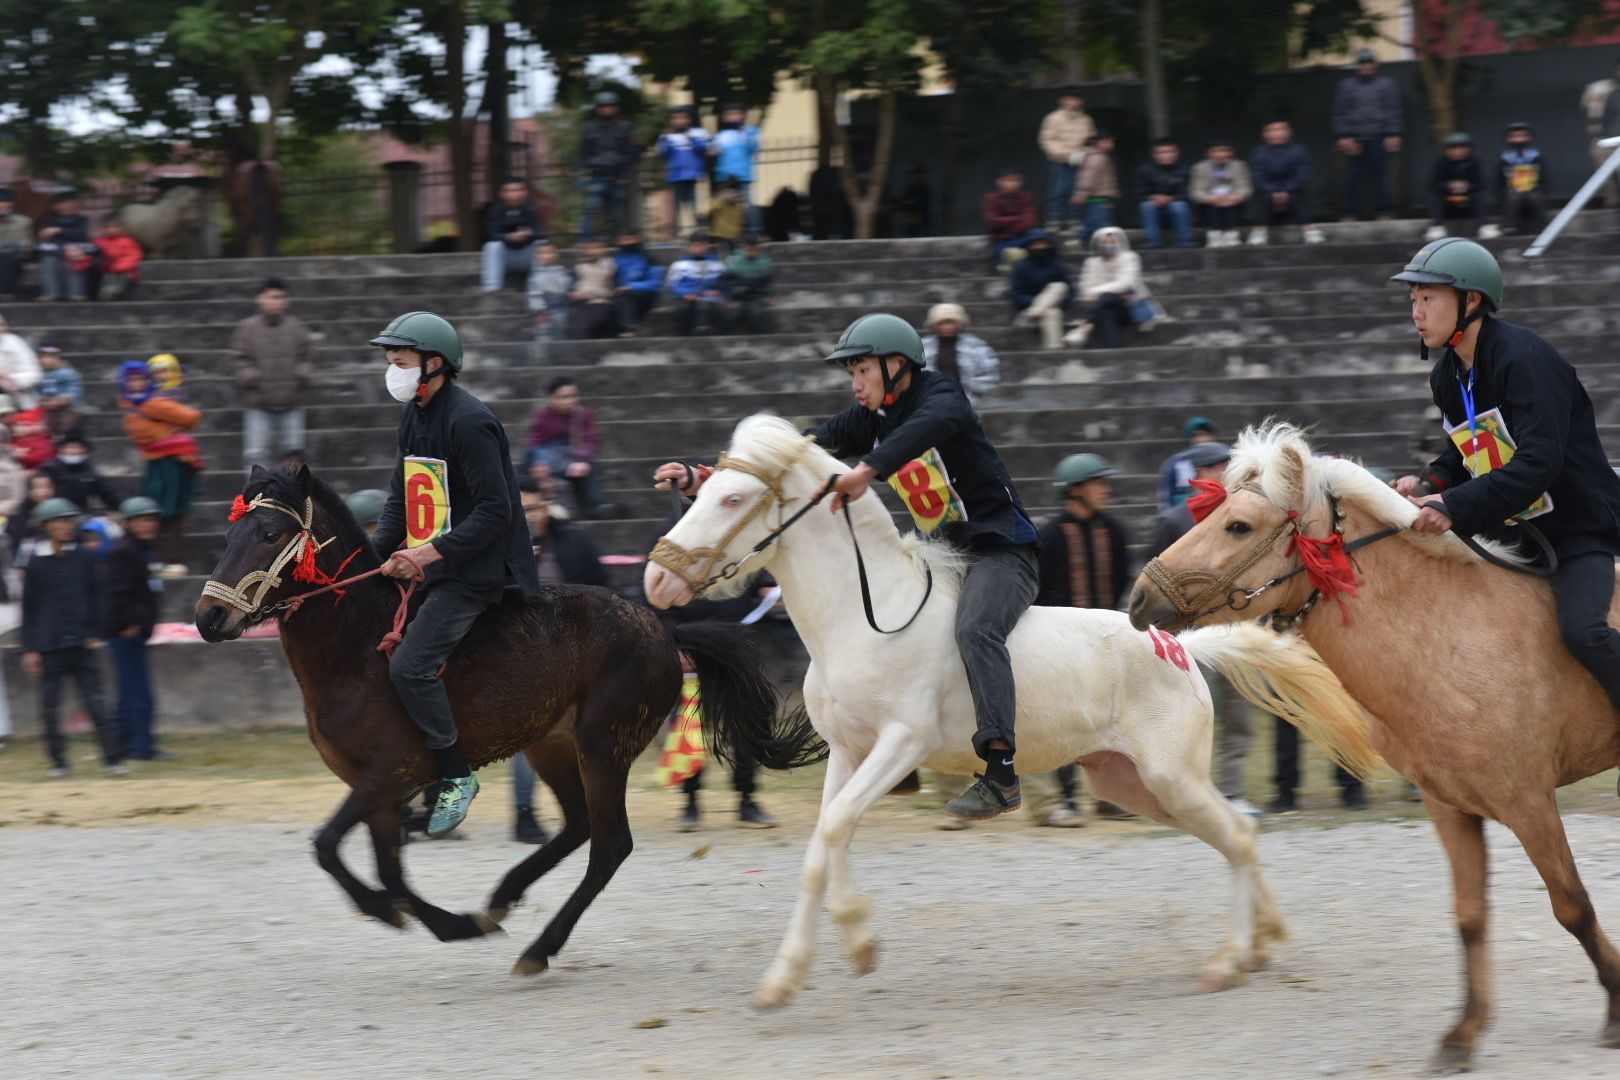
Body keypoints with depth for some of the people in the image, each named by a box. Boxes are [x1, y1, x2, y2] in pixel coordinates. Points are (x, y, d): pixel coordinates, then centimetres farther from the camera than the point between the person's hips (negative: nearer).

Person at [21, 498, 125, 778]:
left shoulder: (84, 559, 5)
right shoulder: (36, 564, 2)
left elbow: (96, 597, 10)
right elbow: (29, 608, 4)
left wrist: (94, 634, 2)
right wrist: (29, 649, 0)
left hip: (81, 645, 0)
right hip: (49, 647, 0)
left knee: (96, 703, -5)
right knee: (49, 708, 2)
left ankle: (114, 759, -6)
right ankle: (58, 762, 13)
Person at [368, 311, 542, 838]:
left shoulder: (468, 422, -16)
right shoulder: (413, 417, 14)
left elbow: (494, 512, -20)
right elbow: (401, 499, 16)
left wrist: (432, 552, -26)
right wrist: (378, 555, 0)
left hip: (474, 572, -10)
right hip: (428, 570, 10)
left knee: (411, 666, -20)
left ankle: (456, 774, -8)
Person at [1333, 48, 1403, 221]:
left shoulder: (1387, 84, 10)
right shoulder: (1346, 85, 10)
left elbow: (1393, 111, 6)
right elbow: (1340, 113, 7)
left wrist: (1393, 135, -3)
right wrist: (1343, 136, -3)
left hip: (1378, 138, 0)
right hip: (1355, 139, 0)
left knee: (1378, 176, -2)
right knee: (1353, 177, -5)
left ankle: (1382, 211, 6)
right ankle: (1351, 213, -1)